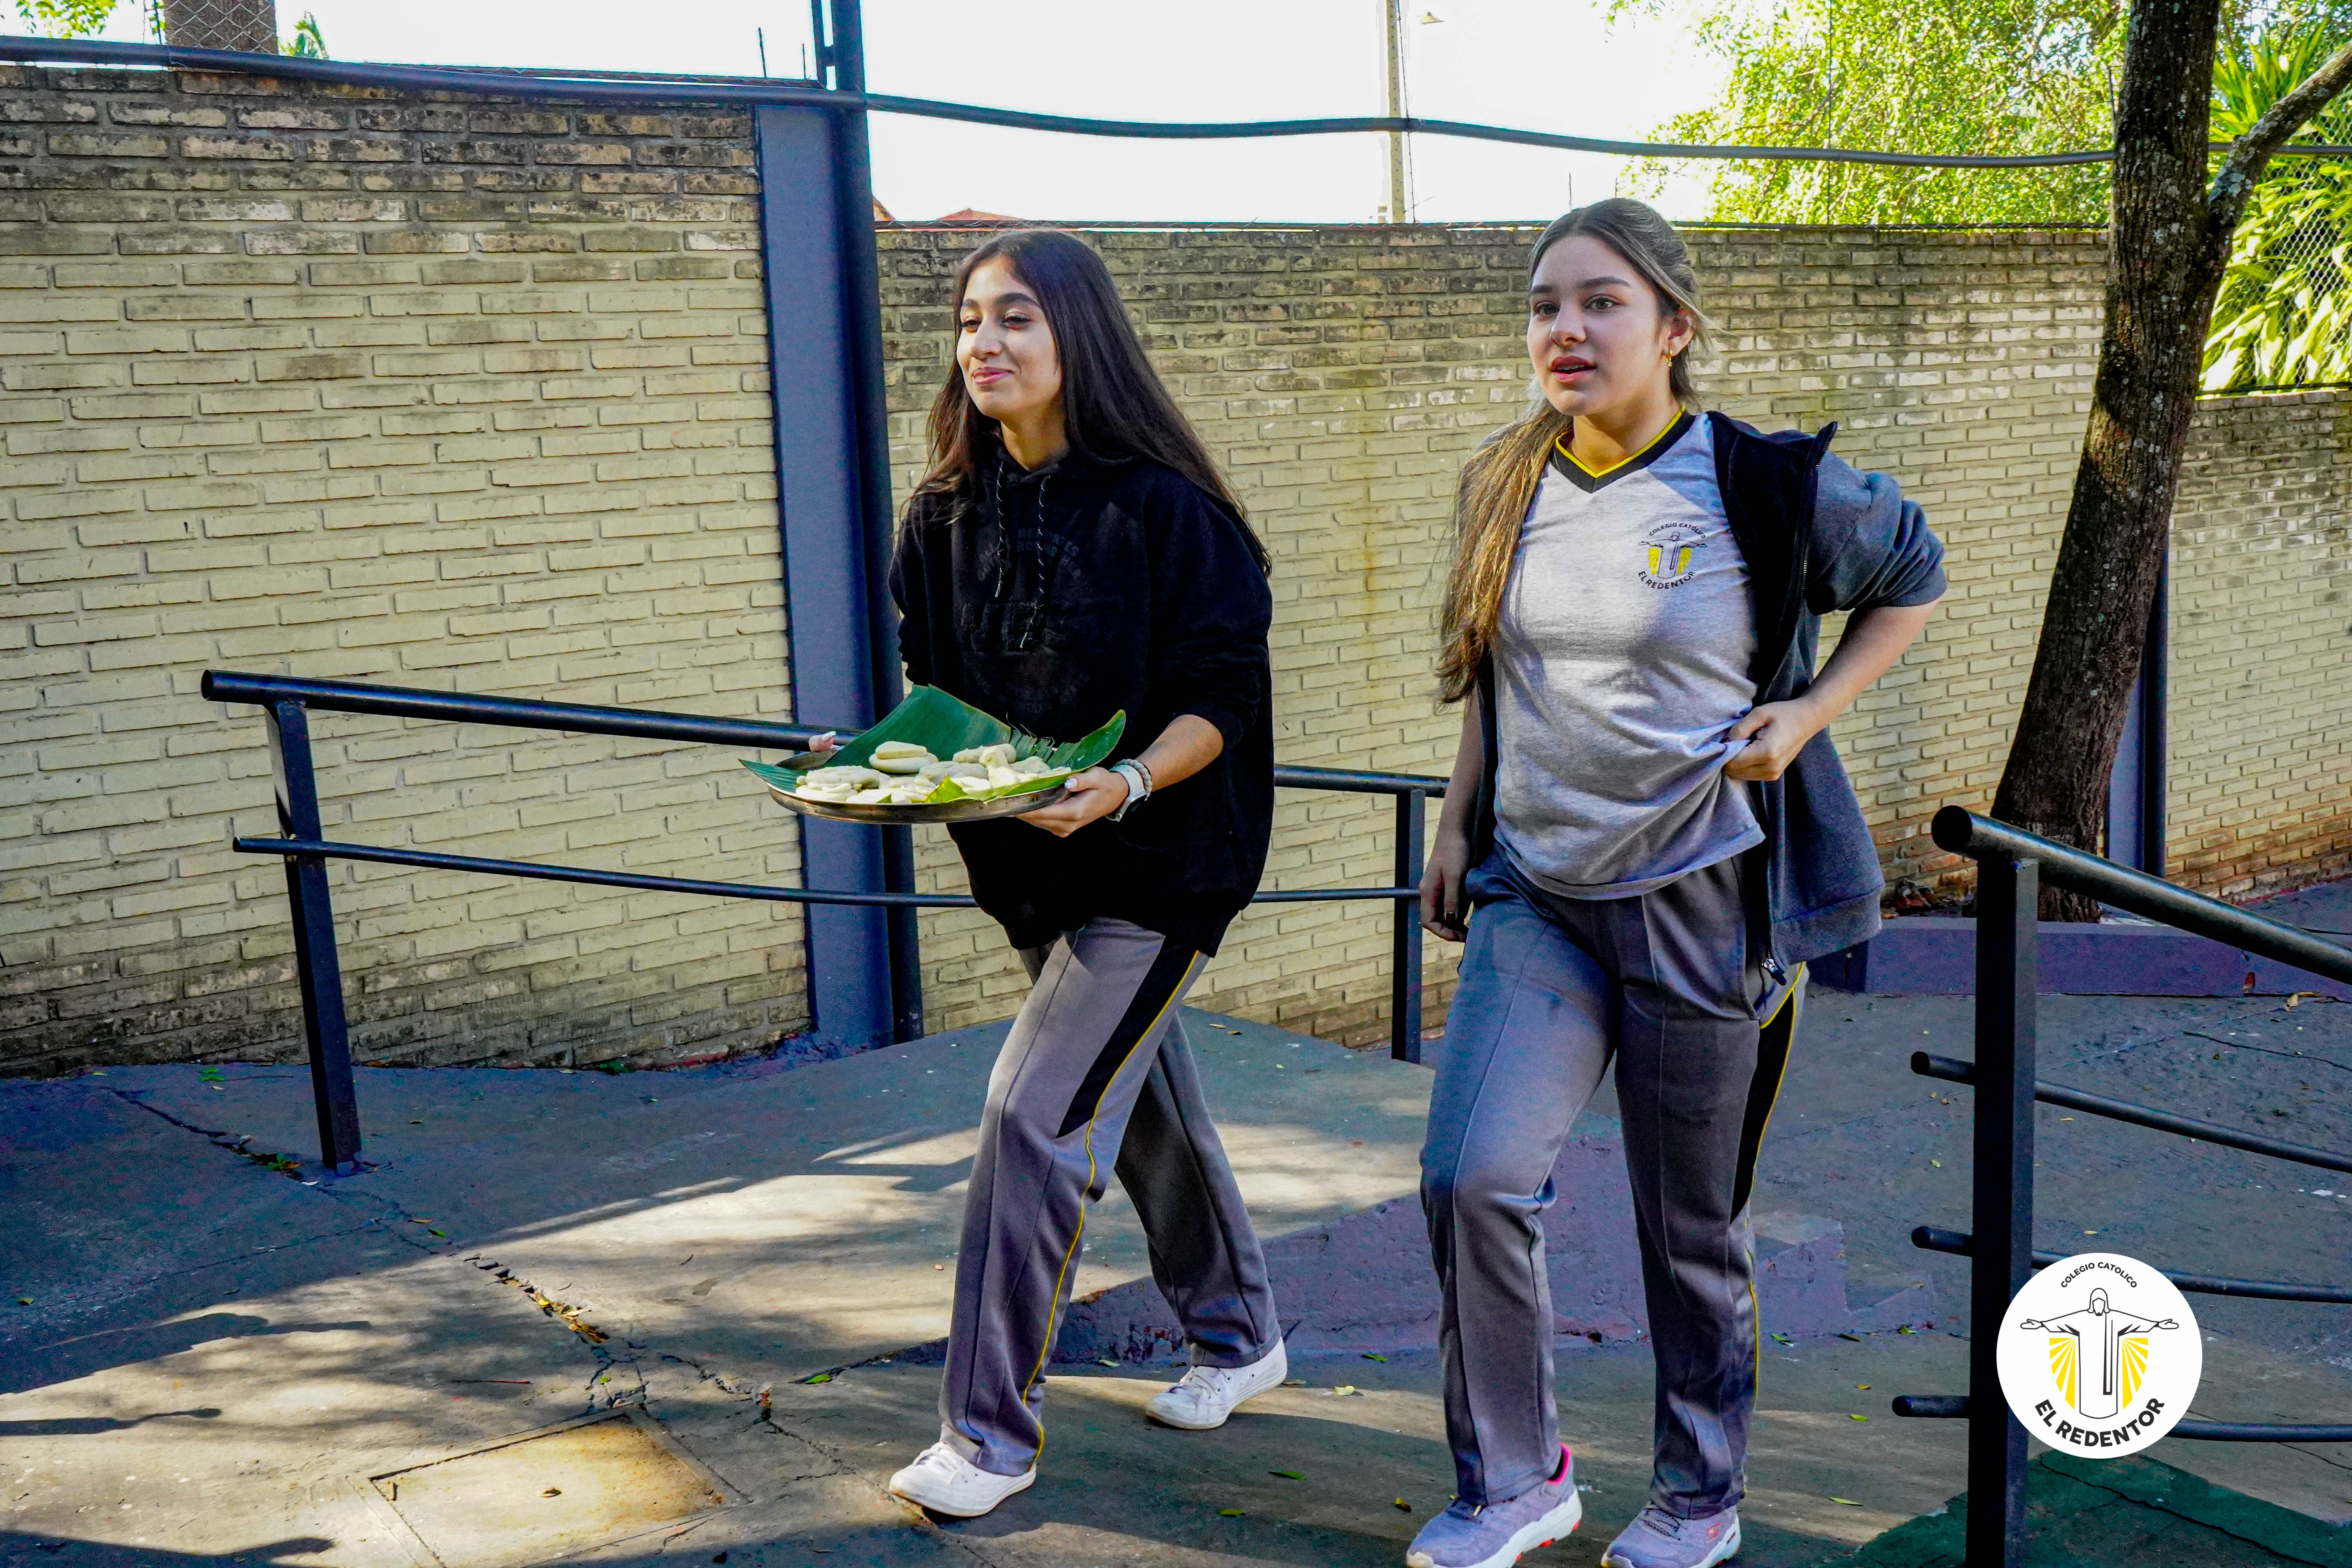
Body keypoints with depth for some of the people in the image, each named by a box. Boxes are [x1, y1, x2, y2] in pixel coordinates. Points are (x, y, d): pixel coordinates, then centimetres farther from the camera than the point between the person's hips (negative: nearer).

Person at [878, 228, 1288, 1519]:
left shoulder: (1163, 507, -15)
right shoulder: (948, 513, 3)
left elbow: (1222, 699, -15)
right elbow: (934, 684, 11)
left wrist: (1124, 783, -30)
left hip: (1159, 863, -7)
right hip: (1031, 865, 7)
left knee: (1034, 1114, -12)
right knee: (1143, 1107, 19)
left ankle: (991, 1430, 1)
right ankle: (1238, 1337, 40)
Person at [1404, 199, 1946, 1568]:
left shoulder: (1766, 487, -9)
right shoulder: (1506, 490, 4)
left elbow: (1914, 574, 8)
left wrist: (1808, 713, -5)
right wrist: (1460, 830, 18)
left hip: (1704, 902, -3)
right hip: (1536, 896, 3)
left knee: (1694, 1225, 9)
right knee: (1471, 1175, -11)